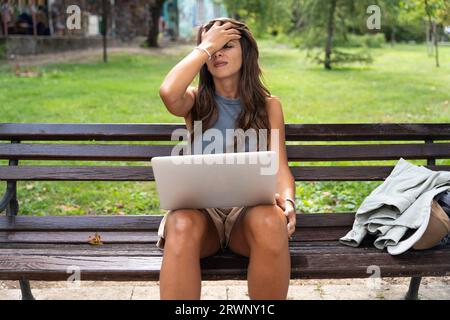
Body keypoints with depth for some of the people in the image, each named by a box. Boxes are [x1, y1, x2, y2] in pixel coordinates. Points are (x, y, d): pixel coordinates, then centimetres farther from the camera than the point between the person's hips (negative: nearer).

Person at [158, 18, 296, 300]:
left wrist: (287, 200, -22)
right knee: (182, 226, -37)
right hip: (200, 207, 0)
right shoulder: (196, 100, 9)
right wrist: (205, 46, -6)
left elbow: (279, 166, 1)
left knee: (271, 222, -36)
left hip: (251, 207, 1)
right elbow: (168, 93, -17)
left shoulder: (268, 104, 11)